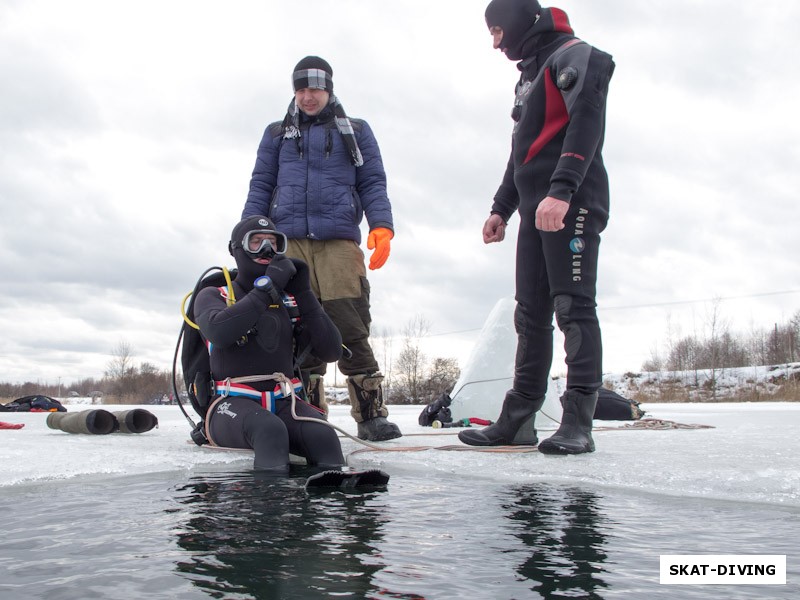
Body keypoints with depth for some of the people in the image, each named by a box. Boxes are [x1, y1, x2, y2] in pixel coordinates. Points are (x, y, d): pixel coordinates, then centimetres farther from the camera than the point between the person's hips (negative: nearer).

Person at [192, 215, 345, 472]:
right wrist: (267, 286, -16)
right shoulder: (213, 295, 7)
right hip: (232, 403, -3)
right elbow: (219, 332, -19)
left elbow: (331, 351, 3)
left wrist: (303, 293, -3)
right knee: (270, 430, -37)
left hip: (283, 402, 3)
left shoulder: (290, 300, 14)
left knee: (323, 437, -30)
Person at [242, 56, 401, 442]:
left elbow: (373, 183, 11)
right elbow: (260, 186, 18)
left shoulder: (355, 132, 19)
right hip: (288, 241, 2)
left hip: (339, 240, -2)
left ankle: (371, 412, -7)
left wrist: (381, 226, -6)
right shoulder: (277, 134, 23)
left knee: (350, 328, -12)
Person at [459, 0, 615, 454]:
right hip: (537, 210, 9)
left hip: (572, 205, -9)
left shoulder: (574, 54, -1)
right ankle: (518, 419, 9)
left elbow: (587, 122, -16)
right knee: (532, 313, 6)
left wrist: (561, 190, -28)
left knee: (573, 306, -12)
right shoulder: (530, 76, 28)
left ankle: (578, 423, -11)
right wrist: (502, 208, 24)